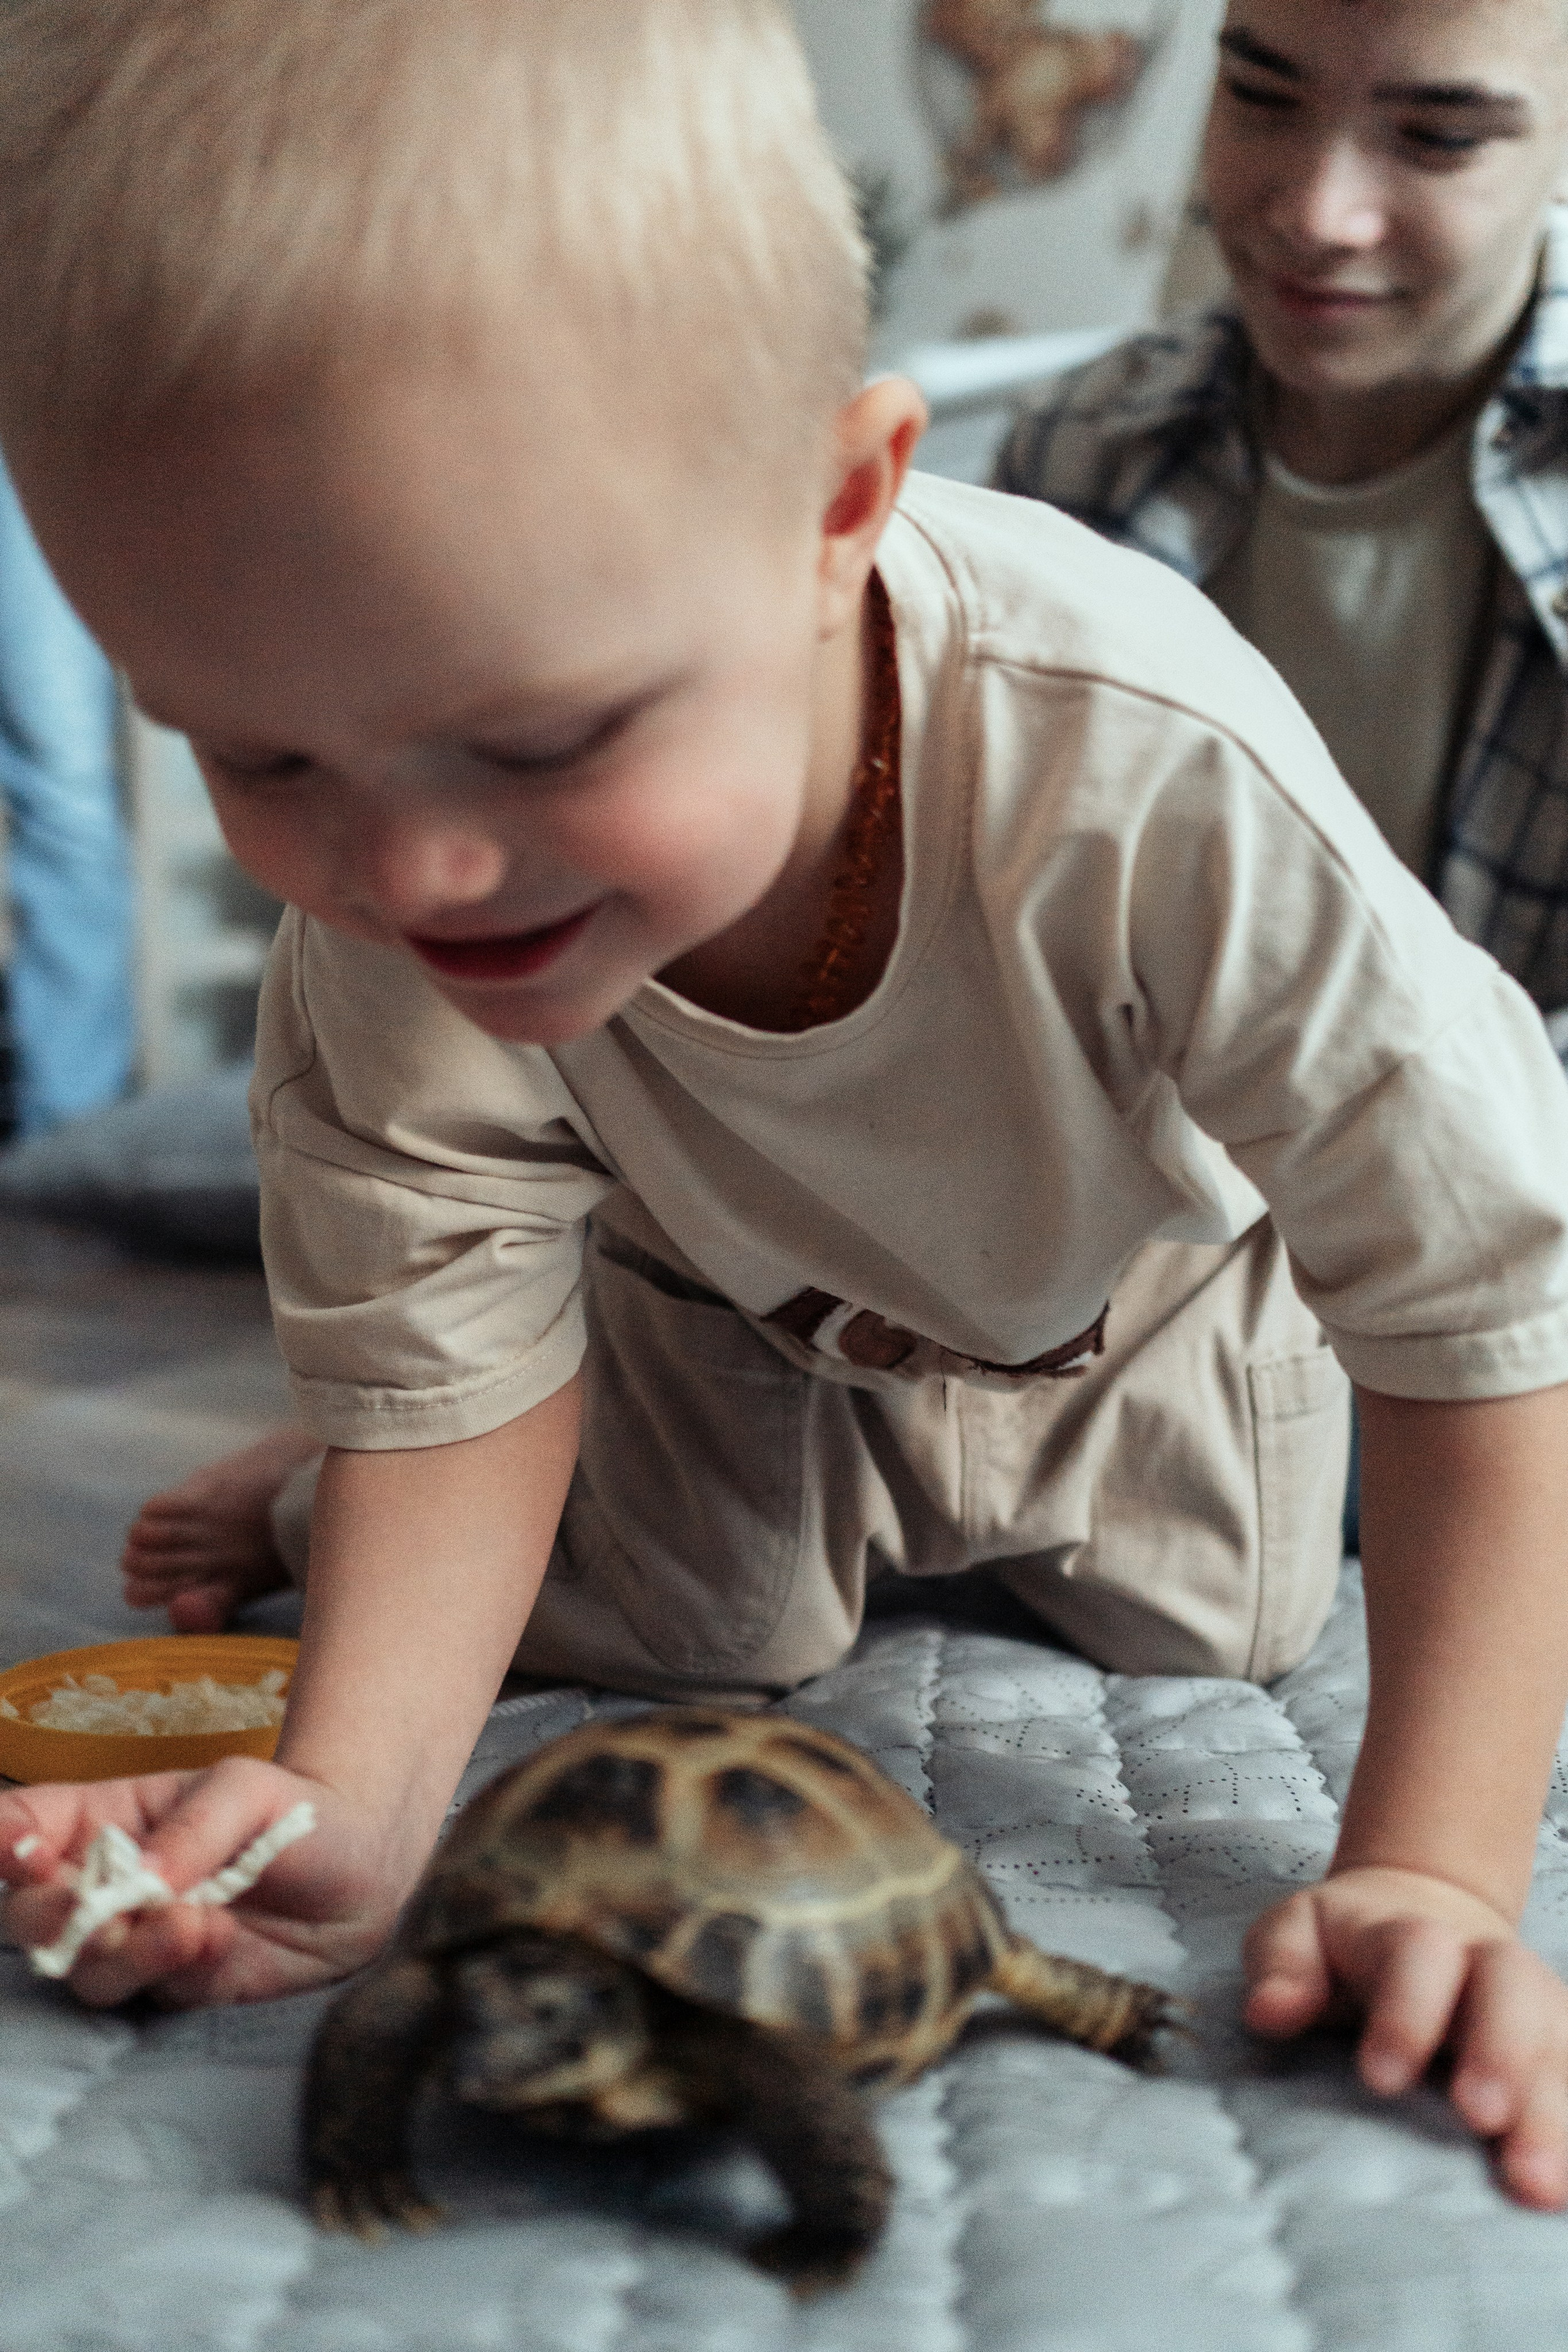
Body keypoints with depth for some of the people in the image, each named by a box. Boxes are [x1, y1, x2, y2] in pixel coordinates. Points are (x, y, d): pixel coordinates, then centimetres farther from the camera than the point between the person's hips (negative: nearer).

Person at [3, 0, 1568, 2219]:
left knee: (1214, 1639, 12)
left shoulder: (1150, 779, -48)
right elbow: (447, 1370, -23)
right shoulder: (375, 937, -36)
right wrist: (348, 1804, -41)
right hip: (737, 1320, 1)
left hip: (1150, 1302, 0)